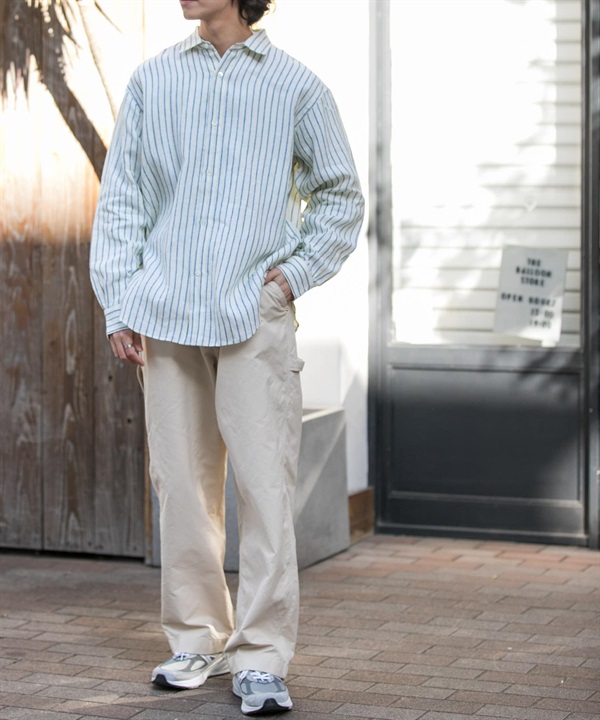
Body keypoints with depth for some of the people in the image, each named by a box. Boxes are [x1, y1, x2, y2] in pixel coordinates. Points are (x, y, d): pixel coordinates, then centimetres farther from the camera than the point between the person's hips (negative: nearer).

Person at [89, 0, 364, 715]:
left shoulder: (295, 86, 4)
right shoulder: (152, 80, 10)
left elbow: (342, 195, 14)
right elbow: (120, 200, 11)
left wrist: (296, 272, 1)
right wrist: (119, 307, 4)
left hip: (256, 315, -2)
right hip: (168, 314, 2)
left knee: (265, 482, -8)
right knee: (182, 482, 6)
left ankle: (261, 656, -4)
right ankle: (197, 638, 20)